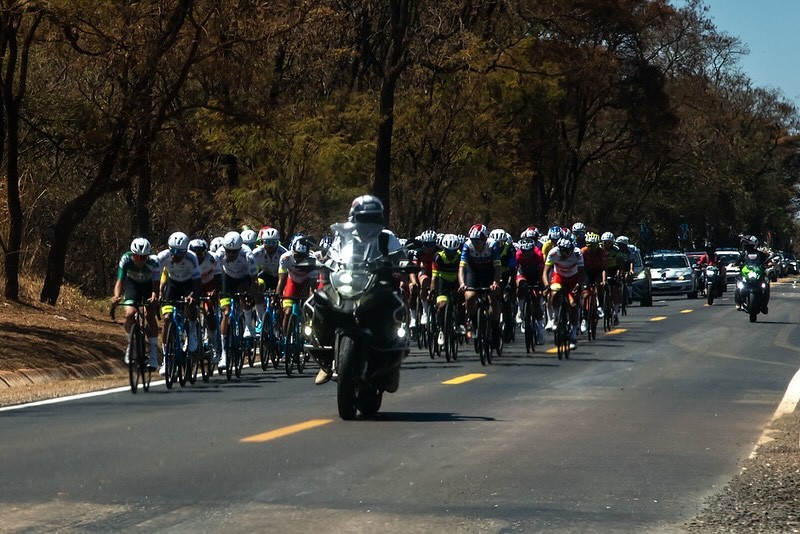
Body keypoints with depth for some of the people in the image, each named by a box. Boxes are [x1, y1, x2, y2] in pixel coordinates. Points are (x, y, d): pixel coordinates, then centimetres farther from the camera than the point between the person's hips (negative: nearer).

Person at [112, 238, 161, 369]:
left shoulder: (153, 262, -34)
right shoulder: (126, 260, -31)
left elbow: (156, 285, -38)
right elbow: (120, 281, -34)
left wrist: (154, 297, -60)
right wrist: (117, 296, -54)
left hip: (149, 285, -1)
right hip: (133, 283, 1)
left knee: (149, 316, -19)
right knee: (129, 314, -21)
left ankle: (154, 356, -17)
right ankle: (131, 343, 5)